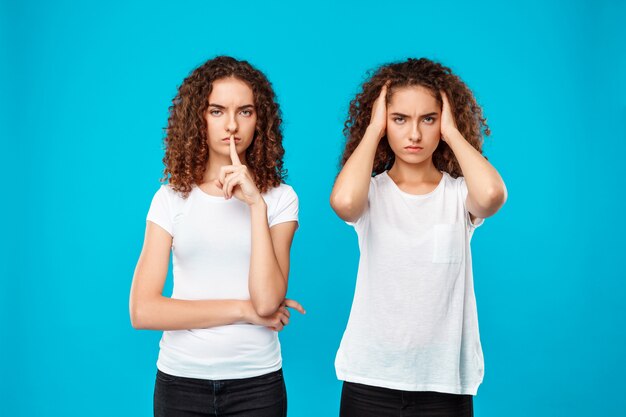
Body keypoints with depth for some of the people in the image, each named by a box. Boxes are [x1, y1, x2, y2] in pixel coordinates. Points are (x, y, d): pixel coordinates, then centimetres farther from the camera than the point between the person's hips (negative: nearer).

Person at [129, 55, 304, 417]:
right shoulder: (172, 198, -2)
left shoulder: (279, 198, -3)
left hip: (256, 382, 0)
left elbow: (268, 302, -16)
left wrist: (256, 204, -19)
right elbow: (143, 311, -9)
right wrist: (243, 309, -11)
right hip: (180, 381, 1)